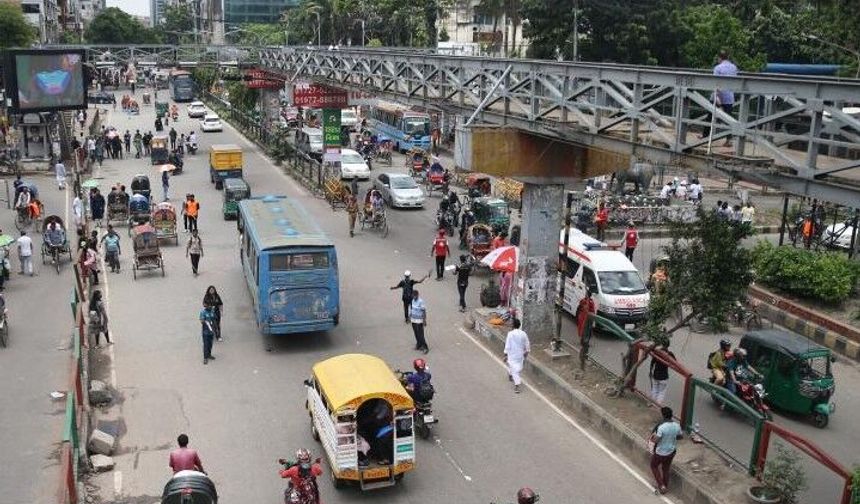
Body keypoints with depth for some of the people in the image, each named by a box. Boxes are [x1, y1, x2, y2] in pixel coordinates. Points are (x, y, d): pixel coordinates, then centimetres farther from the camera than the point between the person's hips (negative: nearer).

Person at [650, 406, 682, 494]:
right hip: (671, 451, 5)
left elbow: (656, 440, -27)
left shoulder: (661, 427, -32)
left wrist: (654, 435, -7)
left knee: (654, 466, 21)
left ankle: (661, 485, 18)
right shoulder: (677, 426, -13)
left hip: (661, 453, -5)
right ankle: (664, 487, 38)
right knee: (666, 469, 24)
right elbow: (679, 437, 5)